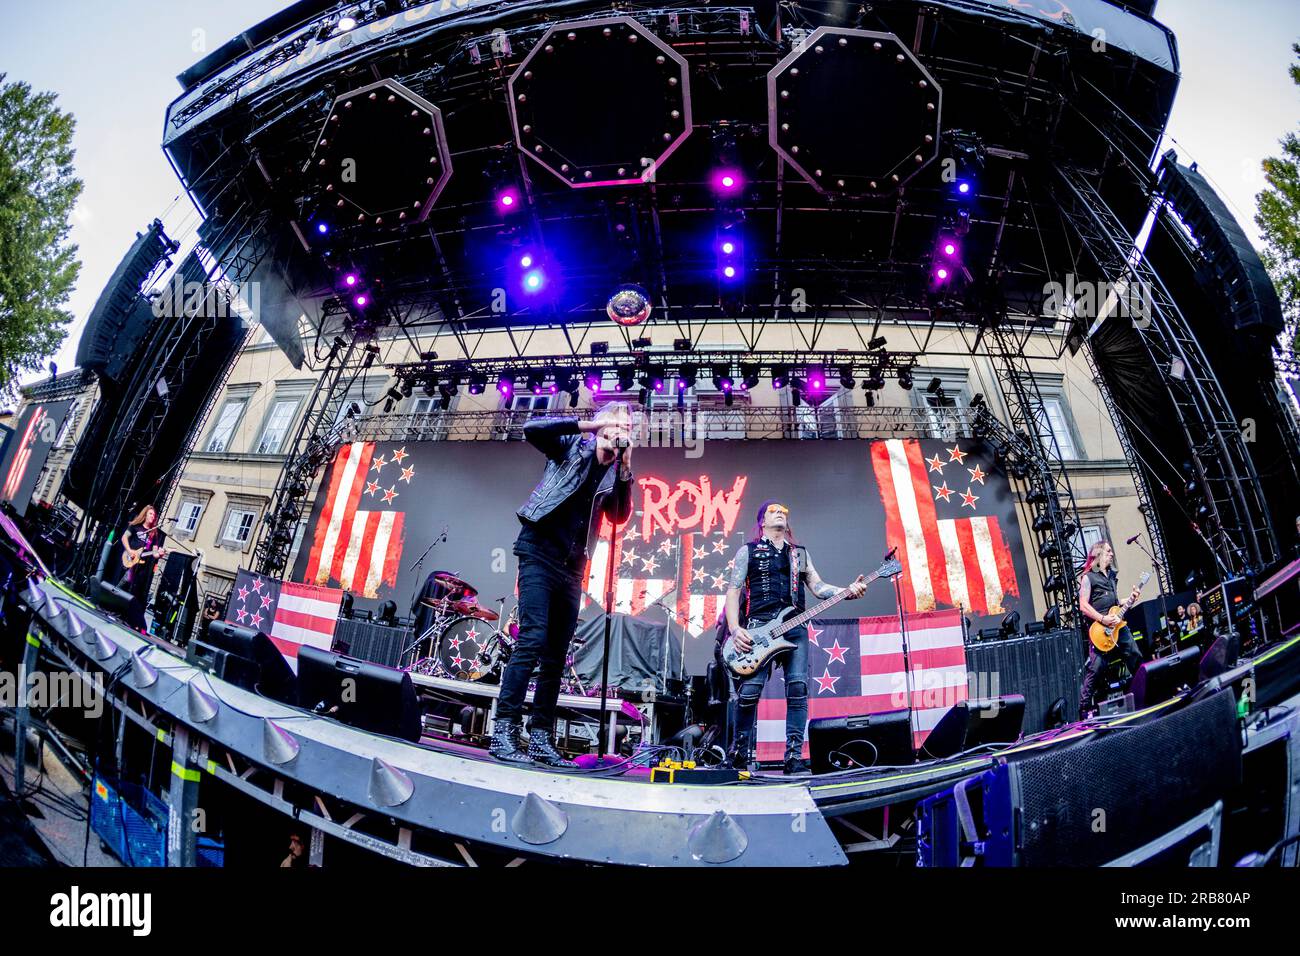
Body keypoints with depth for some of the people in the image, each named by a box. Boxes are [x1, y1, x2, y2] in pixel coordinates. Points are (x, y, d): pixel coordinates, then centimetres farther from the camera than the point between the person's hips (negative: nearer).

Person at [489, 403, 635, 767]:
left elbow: (620, 515, 7)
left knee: (556, 655, 4)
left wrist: (625, 471, -2)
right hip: (540, 554, -6)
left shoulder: (612, 473, 14)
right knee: (533, 640, -18)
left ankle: (540, 738, 9)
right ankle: (504, 731, -15)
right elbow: (532, 428, -14)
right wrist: (589, 424, -17)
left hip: (572, 566, 6)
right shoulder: (573, 445, 2)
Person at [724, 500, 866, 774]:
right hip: (759, 627, -3)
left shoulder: (800, 553, 24)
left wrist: (848, 591, -5)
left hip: (794, 626, 3)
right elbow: (733, 591, 5)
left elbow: (817, 586, 14)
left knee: (798, 688, -9)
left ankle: (794, 756, -5)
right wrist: (735, 629, -9)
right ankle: (740, 753, 5)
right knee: (749, 691, -11)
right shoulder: (747, 551, 12)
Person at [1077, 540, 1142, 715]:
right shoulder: (1088, 577, -3)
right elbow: (1083, 606, -10)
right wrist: (1103, 619, -19)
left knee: (1136, 658, 8)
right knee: (1096, 668, -10)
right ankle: (1084, 708, -5)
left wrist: (1131, 599, 8)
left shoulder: (1112, 576, 20)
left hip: (1118, 625, 7)